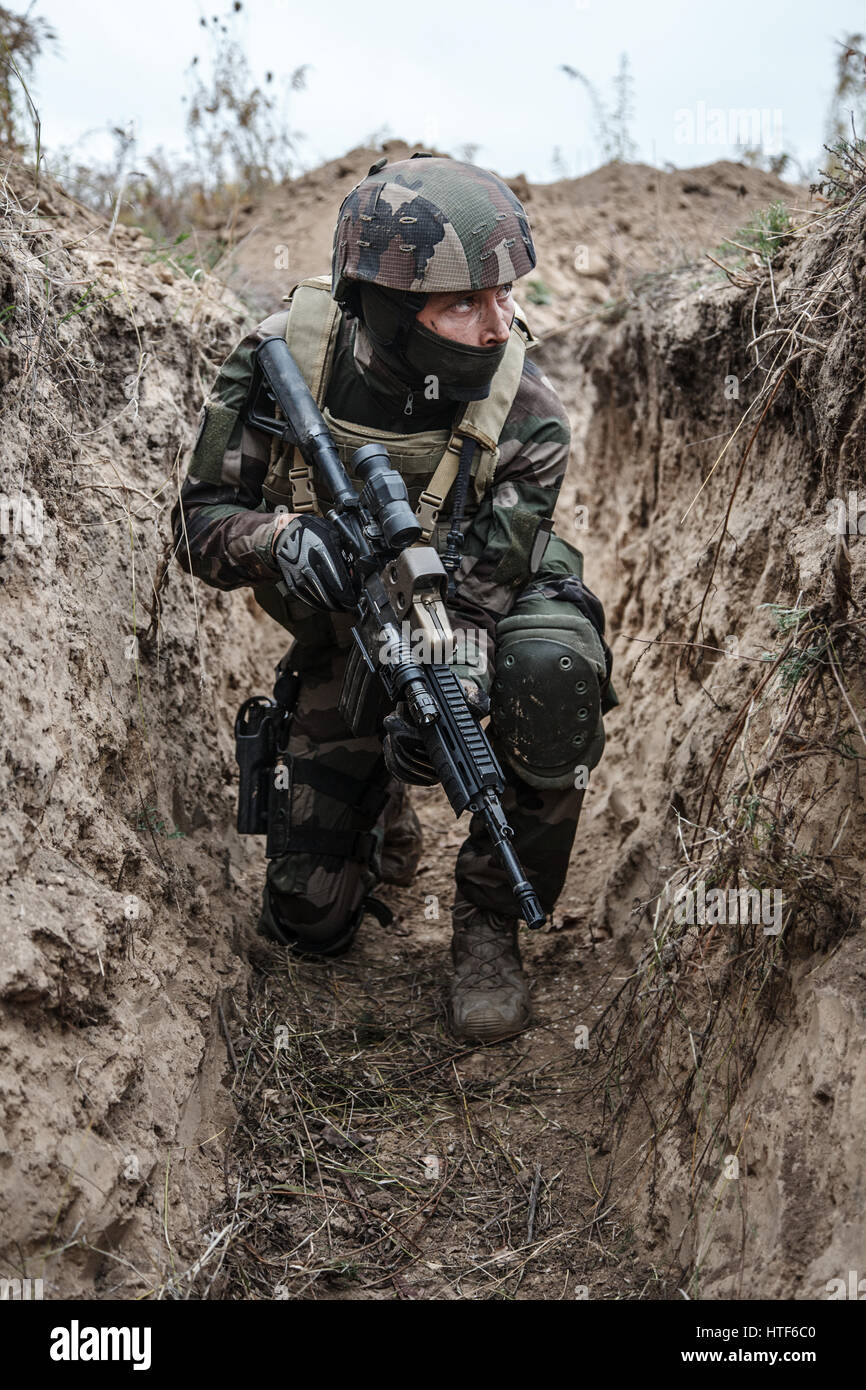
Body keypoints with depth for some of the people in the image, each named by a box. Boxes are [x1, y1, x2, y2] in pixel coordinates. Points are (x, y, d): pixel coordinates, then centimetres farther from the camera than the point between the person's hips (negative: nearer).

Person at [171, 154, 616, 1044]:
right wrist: (279, 538, -38)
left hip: (490, 608, -1)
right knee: (306, 920, -1)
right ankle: (382, 813, 34)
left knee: (554, 670, -40)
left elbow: (477, 595, -24)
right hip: (346, 641, 1)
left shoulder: (524, 417, -25)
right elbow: (200, 522, -15)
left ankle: (487, 918, -15)